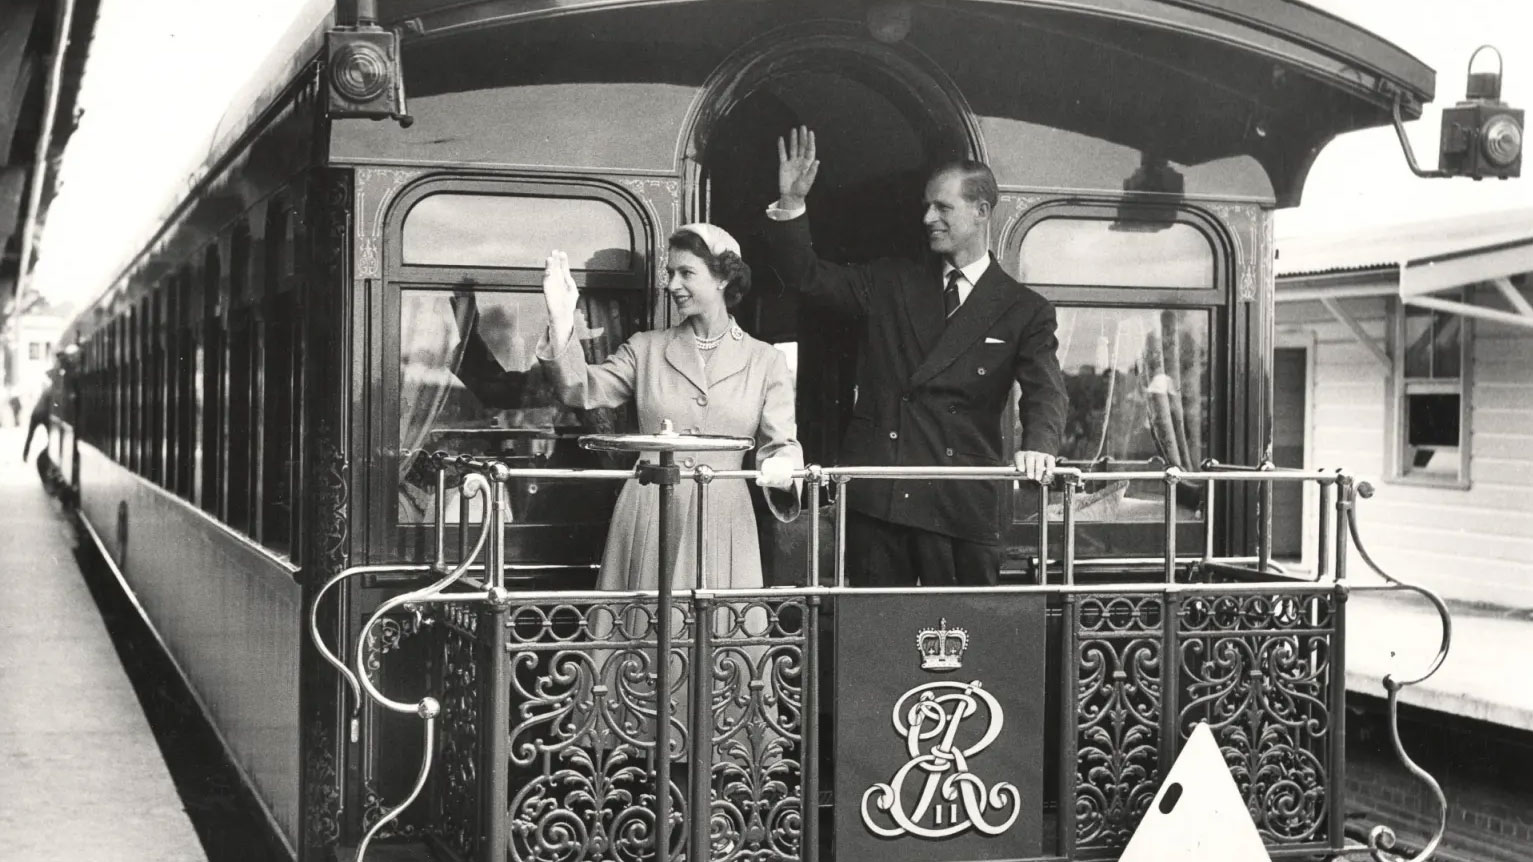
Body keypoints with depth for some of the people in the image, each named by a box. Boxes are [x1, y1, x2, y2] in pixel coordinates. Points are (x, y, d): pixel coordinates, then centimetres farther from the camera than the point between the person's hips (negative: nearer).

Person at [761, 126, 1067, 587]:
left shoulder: (1025, 311, 5)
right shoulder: (889, 285, 14)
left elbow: (1044, 391, -6)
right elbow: (809, 277, 10)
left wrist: (1038, 445, -27)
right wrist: (790, 203, -4)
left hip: (961, 502, -2)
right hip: (875, 494, 2)